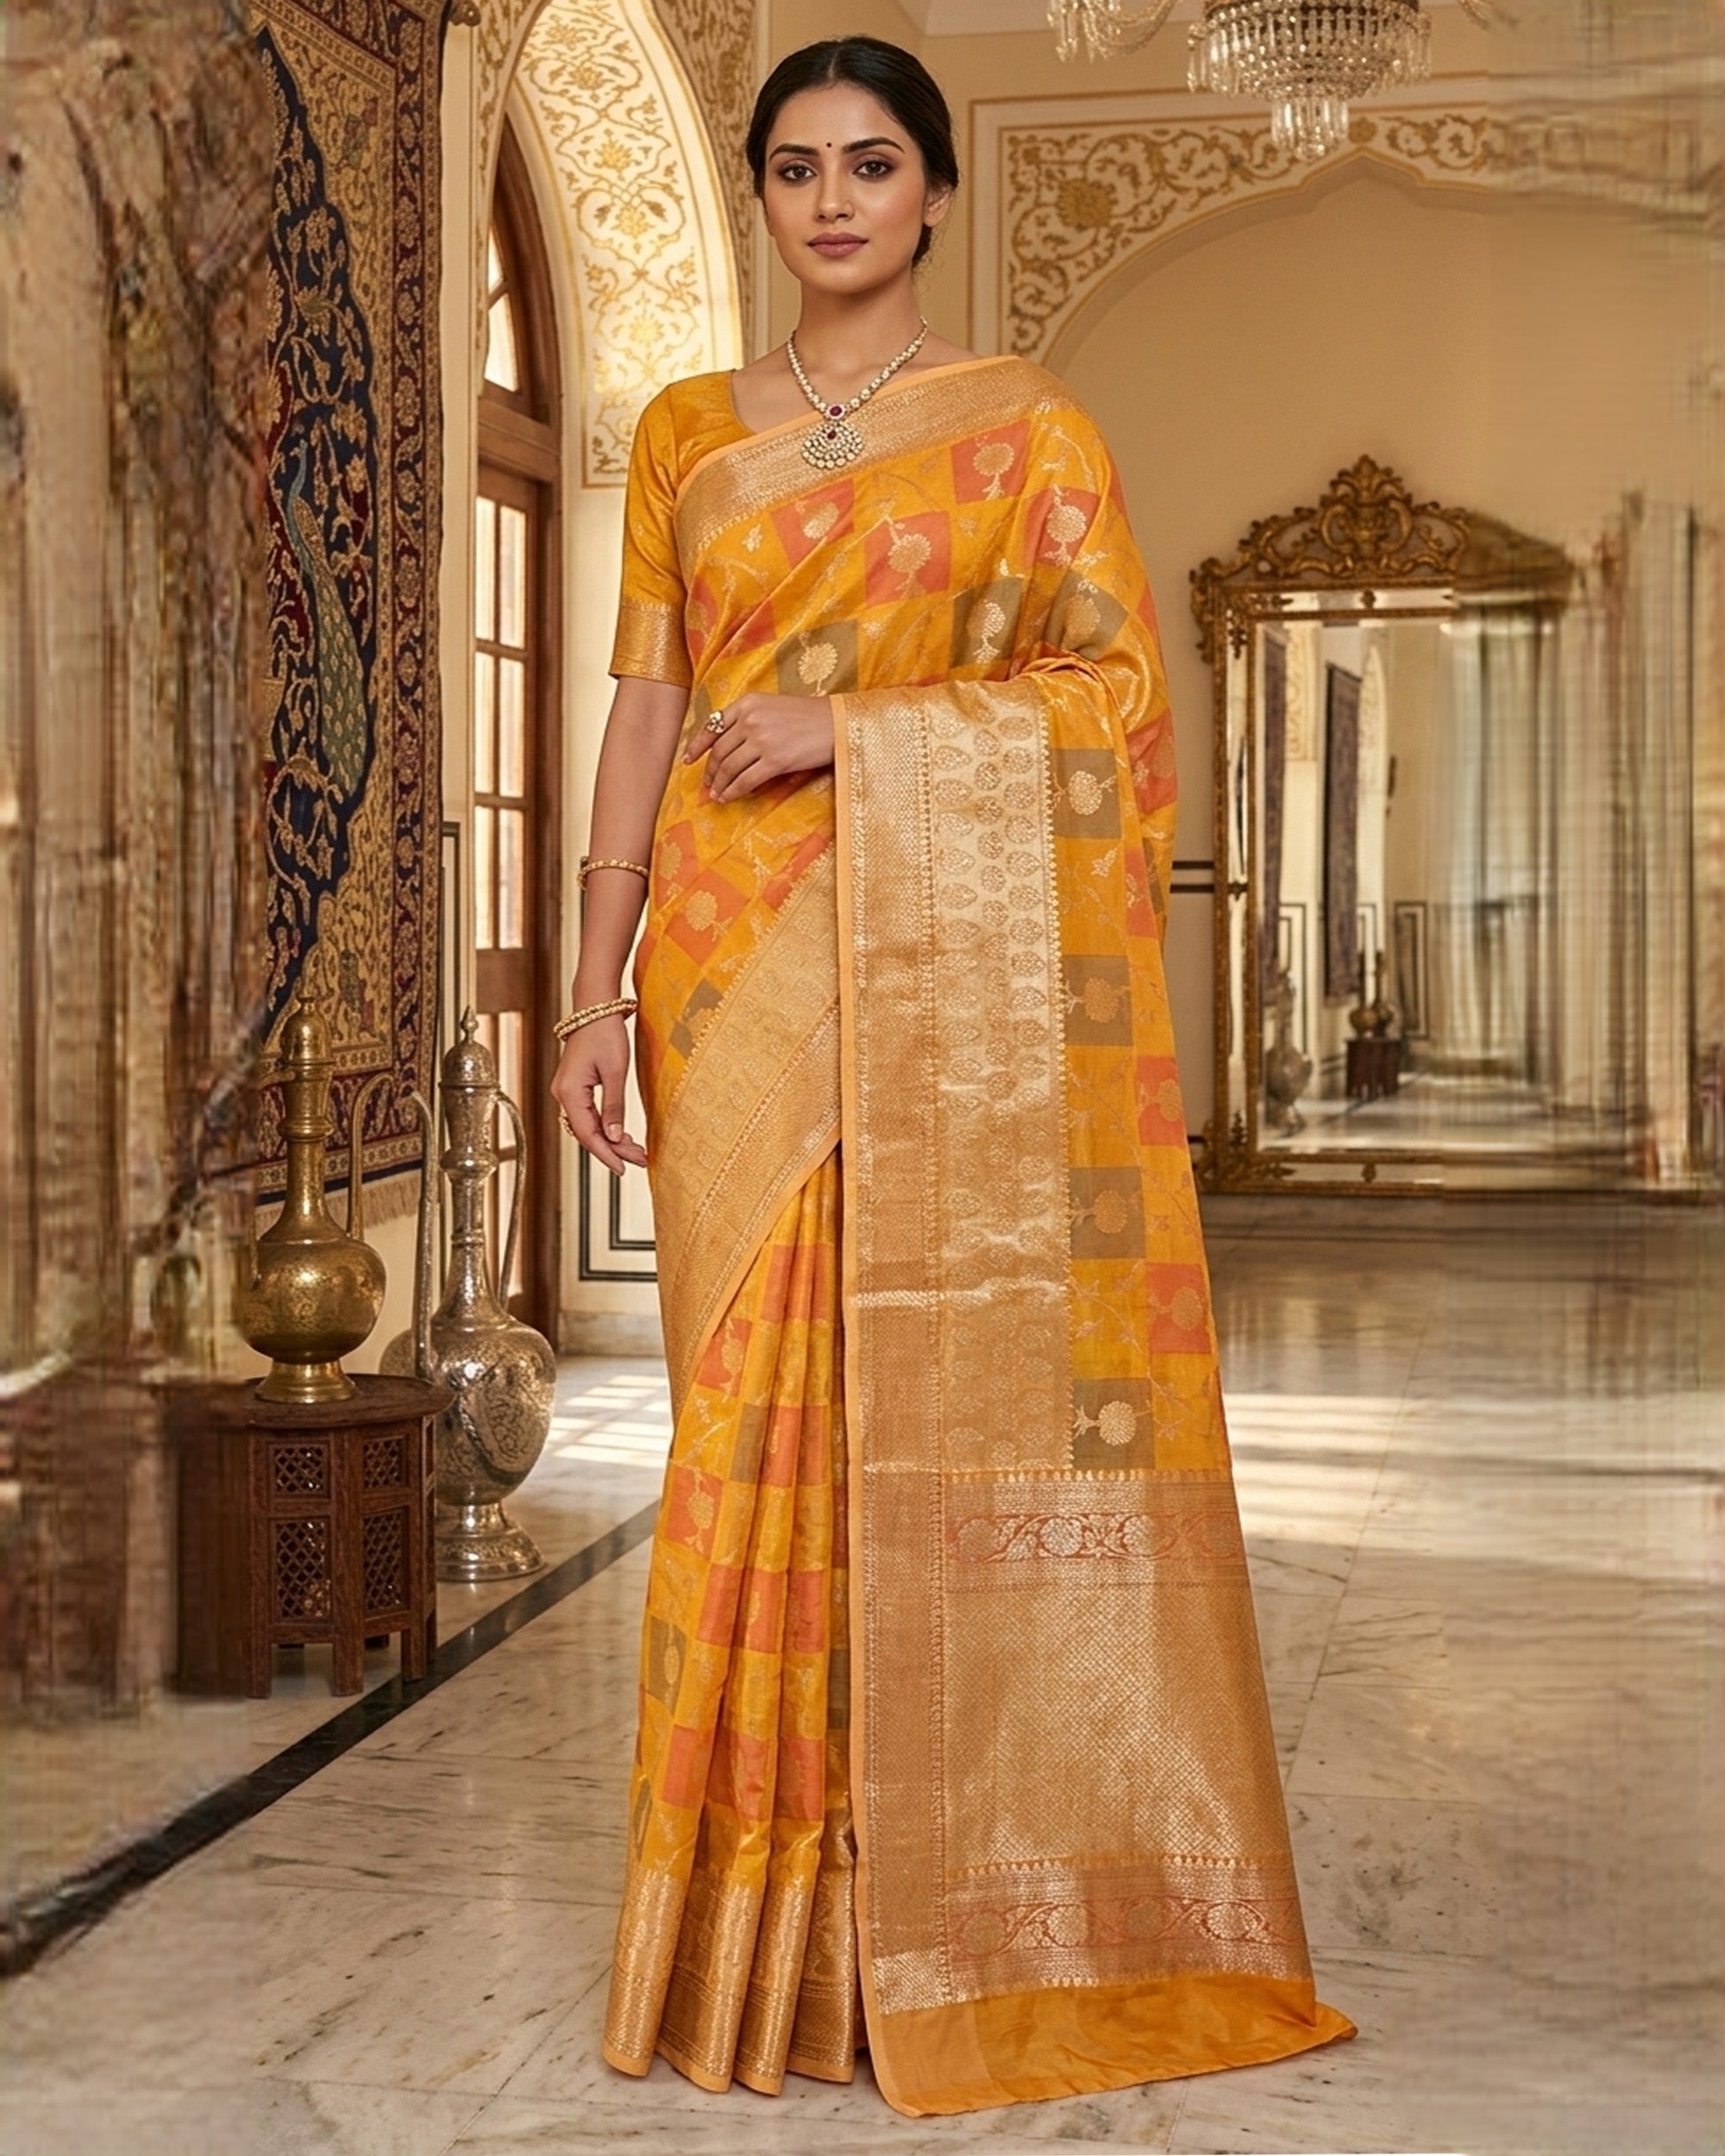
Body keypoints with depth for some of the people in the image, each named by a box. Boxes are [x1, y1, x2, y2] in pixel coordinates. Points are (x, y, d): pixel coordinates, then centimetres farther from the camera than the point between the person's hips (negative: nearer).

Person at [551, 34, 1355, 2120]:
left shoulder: (1031, 426, 7)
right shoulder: (688, 430, 15)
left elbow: (1122, 684, -1)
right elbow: (645, 707, 11)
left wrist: (857, 719, -11)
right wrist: (598, 983, 3)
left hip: (954, 967, -2)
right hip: (740, 967, 2)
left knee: (960, 1382, -5)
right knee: (757, 1393, 0)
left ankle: (979, 1897, 6)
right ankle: (779, 1919, 8)